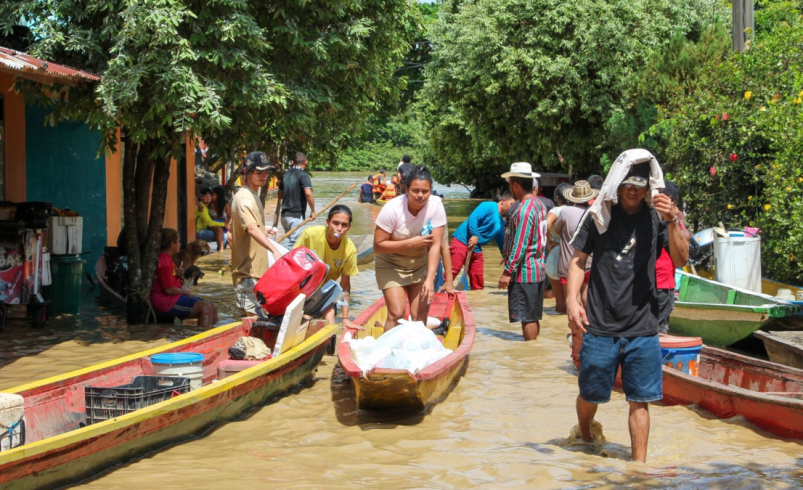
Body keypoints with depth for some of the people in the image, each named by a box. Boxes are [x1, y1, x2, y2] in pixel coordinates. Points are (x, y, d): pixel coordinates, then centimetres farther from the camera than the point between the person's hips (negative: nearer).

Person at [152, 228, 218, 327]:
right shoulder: (163, 261, -18)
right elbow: (169, 289, -22)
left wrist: (179, 274, 3)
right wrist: (186, 292, -6)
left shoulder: (167, 258, 16)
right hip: (165, 299, -11)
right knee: (205, 308, -22)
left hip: (172, 297, 11)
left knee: (212, 309, 4)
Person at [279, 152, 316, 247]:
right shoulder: (303, 175, -10)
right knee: (294, 243, -7)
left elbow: (280, 195, 18)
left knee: (289, 240, 18)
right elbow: (308, 193, -24)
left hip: (285, 214, 7)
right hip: (296, 215, -7)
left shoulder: (286, 174, 11)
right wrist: (313, 211, -16)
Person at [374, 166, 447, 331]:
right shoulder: (392, 209, -24)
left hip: (420, 264, 3)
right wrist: (410, 243, -27)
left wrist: (430, 279, -28)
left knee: (421, 314, -1)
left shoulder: (436, 205, -20)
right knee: (396, 313, -14)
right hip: (391, 265, -2)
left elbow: (435, 245, -20)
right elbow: (378, 246, -20)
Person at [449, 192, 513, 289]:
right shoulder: (488, 206, -4)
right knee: (451, 272, -19)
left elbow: (502, 243, 31)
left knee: (478, 283, 5)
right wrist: (474, 235, -27)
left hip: (476, 249, 9)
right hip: (461, 241, -9)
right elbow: (473, 217, -18)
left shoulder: (501, 223, 21)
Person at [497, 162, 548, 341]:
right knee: (533, 317, 15)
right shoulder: (539, 204, 11)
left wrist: (508, 271, -18)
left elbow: (520, 245, -22)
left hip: (524, 272, -10)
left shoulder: (525, 209, -18)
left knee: (527, 318, -3)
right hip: (538, 269, 10)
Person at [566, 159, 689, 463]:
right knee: (590, 395, 11)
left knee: (640, 401, 2)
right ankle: (584, 441, 40)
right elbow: (578, 260, 3)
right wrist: (572, 301, -10)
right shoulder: (599, 216, 1)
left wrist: (672, 224, -20)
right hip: (600, 324, 0)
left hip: (642, 328, 0)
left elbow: (680, 261, -5)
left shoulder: (656, 218, 2)